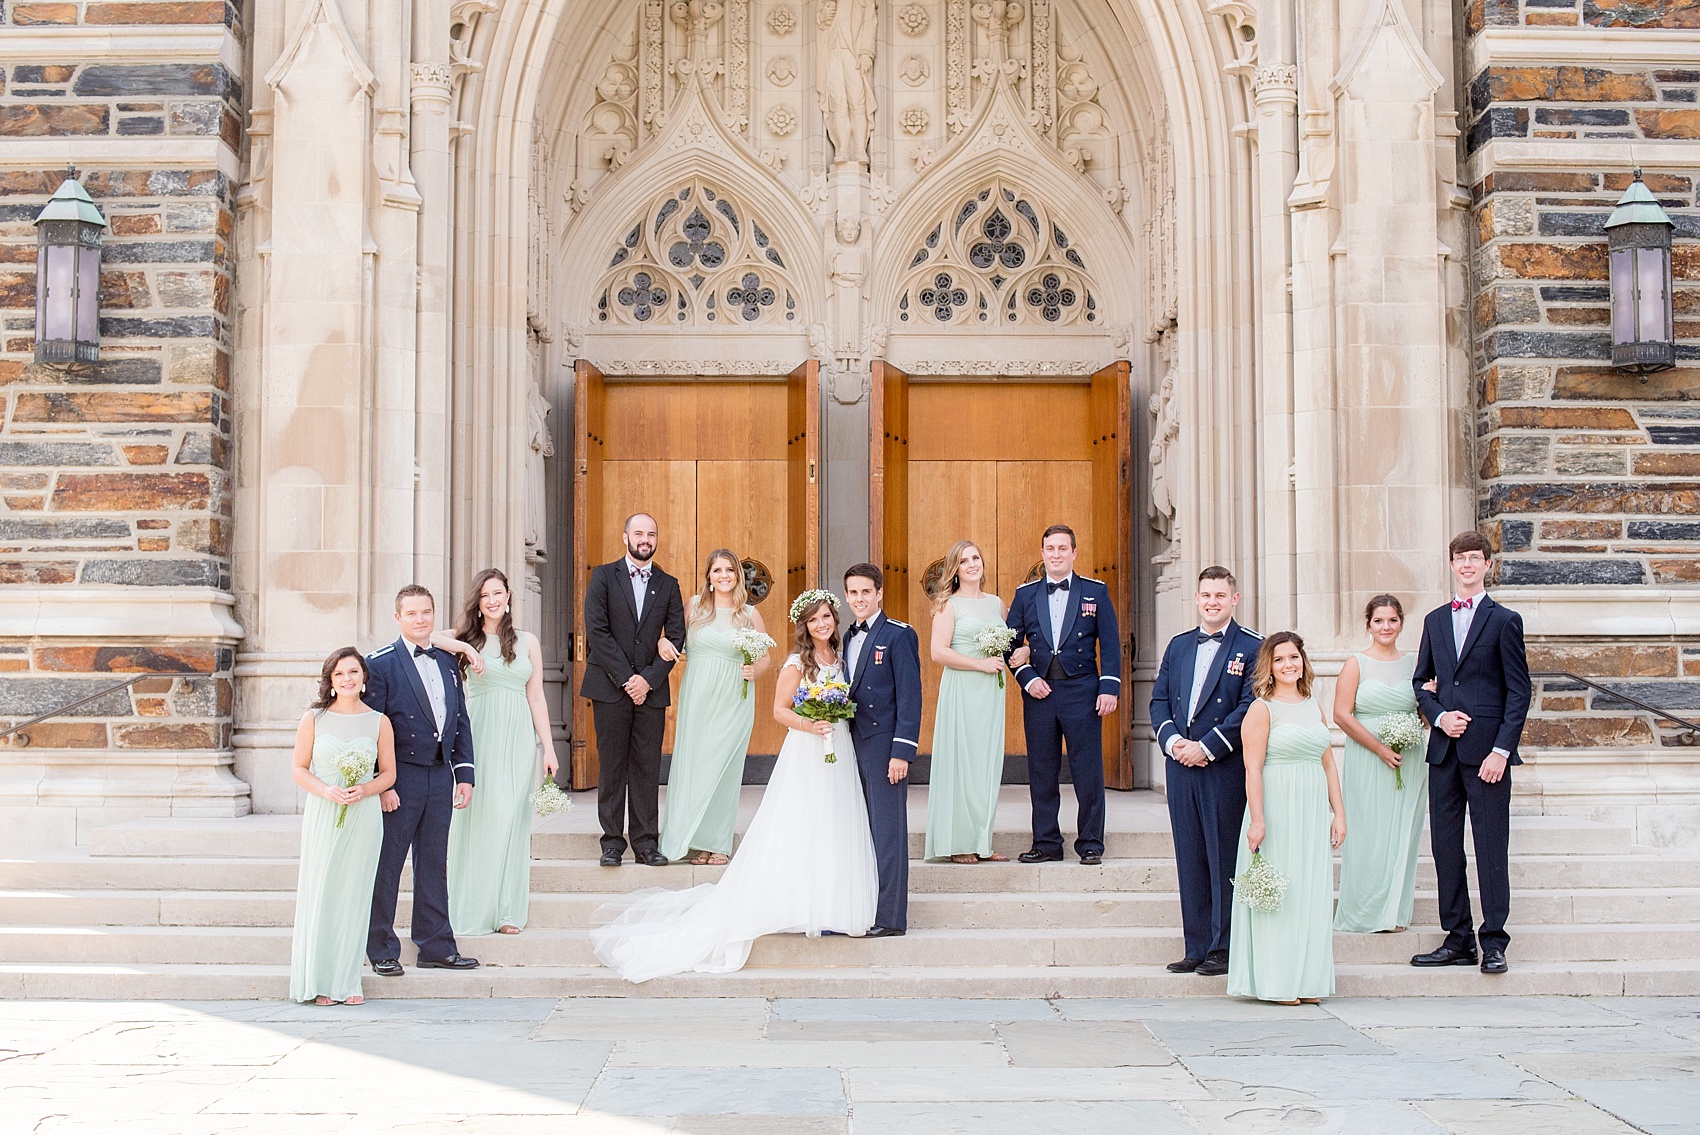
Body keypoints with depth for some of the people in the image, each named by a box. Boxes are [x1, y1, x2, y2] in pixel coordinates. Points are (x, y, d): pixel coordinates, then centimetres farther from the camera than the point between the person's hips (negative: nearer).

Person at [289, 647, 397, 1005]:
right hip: (322, 815, -1)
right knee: (320, 892, -1)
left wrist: (364, 790, -11)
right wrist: (327, 791, -14)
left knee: (354, 894, 4)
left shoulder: (378, 722, 4)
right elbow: (300, 769, 3)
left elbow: (388, 773, 9)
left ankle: (347, 981, 12)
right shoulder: (314, 719, 1)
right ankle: (318, 980, 9)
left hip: (364, 816, 1)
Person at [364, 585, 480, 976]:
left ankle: (436, 945, 19)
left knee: (434, 864, 11)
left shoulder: (448, 663, 12)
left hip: (440, 776, 5)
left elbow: (460, 721, 15)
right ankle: (381, 950, 11)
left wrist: (464, 773, 8)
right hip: (399, 779, -5)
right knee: (386, 865, 2)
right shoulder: (380, 663, -6)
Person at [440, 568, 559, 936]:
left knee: (512, 818, 1)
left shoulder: (527, 641, 11)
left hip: (518, 738, 2)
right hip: (479, 736, -1)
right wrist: (464, 647, -19)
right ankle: (474, 907, 7)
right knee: (479, 816, -2)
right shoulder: (467, 638, 7)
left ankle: (508, 909, 7)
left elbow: (536, 697, 10)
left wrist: (548, 747, 5)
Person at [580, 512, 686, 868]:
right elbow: (596, 631, -6)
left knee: (648, 769, 2)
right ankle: (612, 842, 6)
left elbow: (676, 637, 5)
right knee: (612, 767, 1)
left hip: (651, 689, 2)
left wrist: (648, 679, -7)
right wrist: (625, 678, -11)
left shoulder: (668, 584, 11)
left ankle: (646, 843, 7)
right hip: (610, 687, -2)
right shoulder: (603, 576, 3)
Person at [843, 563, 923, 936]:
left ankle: (891, 917, 0)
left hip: (884, 746, -7)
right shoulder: (848, 638, 16)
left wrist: (902, 751, -17)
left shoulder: (899, 635, -6)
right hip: (853, 746, 7)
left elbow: (910, 696, -11)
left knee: (887, 830, -4)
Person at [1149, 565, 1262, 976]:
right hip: (1181, 768, 5)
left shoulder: (1252, 646, -2)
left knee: (1224, 859, -1)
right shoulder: (1178, 645, 15)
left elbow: (1250, 707, -10)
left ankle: (1223, 949, 6)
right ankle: (1196, 947, 14)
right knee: (1189, 860, 8)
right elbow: (1159, 700, 14)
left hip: (1226, 768, -5)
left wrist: (1207, 747, -15)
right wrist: (1172, 740, -5)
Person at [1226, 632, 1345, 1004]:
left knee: (1312, 891, 8)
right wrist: (1257, 819, -17)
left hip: (1314, 811, 6)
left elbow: (1328, 764, 15)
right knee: (1276, 892, -2)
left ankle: (1308, 980, 16)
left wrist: (1338, 812, 10)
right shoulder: (1262, 708, -5)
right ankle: (1276, 982, 5)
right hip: (1277, 808, -6)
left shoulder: (1314, 707, 13)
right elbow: (1253, 768, -11)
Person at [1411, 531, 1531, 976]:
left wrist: (1501, 749, -11)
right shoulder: (1435, 620, 15)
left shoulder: (1504, 620, 1)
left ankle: (1493, 942, 3)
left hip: (1486, 750, -5)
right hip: (1444, 749, 5)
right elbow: (1420, 681, 19)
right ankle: (1457, 939, 14)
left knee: (1491, 847, -3)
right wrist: (1438, 716, -2)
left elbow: (1519, 690, -3)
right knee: (1445, 845, 6)